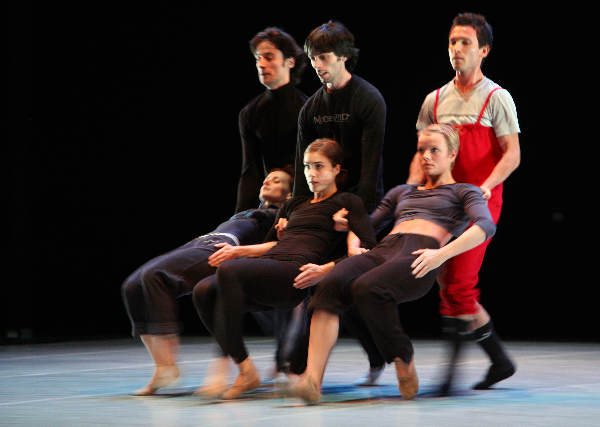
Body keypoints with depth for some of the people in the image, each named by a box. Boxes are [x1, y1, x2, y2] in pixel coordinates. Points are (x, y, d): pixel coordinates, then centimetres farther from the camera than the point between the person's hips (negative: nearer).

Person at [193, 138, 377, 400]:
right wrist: (238, 251, 17)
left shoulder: (346, 202, 14)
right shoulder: (294, 205, 35)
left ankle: (224, 365, -32)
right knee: (203, 291, -22)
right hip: (267, 268, 7)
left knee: (228, 270, -34)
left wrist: (326, 269, -14)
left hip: (295, 273, -7)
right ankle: (245, 372, -16)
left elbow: (368, 248, 0)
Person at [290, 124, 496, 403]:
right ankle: (312, 378, -40)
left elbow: (485, 226, 1)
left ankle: (404, 363, -15)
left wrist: (442, 254, -14)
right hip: (383, 250, 5)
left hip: (418, 257, -5)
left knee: (366, 289, -36)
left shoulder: (463, 192, 21)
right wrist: (354, 245, 13)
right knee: (332, 283, -30)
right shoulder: (402, 192, 38)